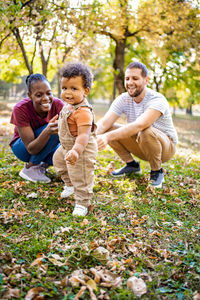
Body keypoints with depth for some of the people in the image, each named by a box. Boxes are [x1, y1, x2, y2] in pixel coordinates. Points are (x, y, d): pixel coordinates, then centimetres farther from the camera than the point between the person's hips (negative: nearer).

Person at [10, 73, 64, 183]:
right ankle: (29, 168, -13)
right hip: (23, 147, -4)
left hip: (46, 147, 4)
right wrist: (47, 132, -50)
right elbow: (31, 149, -32)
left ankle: (42, 164, 4)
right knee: (53, 131, -31)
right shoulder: (20, 109, -29)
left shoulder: (58, 105, -22)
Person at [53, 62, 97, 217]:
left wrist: (76, 151, -53)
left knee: (81, 178, -1)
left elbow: (84, 135, -40)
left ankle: (82, 203, 20)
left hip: (82, 150, -11)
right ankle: (70, 185, 51)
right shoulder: (69, 106, 0)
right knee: (58, 159, 31)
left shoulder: (83, 112, -32)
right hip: (67, 146, 11)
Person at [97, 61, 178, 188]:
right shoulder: (123, 99, -10)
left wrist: (108, 136, -57)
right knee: (109, 129, -14)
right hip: (140, 146, 5)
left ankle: (157, 171, -11)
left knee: (146, 131, -38)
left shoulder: (157, 100, -27)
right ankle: (132, 165, 6)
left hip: (165, 146, -5)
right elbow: (104, 123, -22)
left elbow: (139, 125, -45)